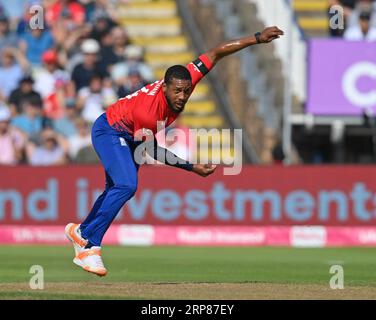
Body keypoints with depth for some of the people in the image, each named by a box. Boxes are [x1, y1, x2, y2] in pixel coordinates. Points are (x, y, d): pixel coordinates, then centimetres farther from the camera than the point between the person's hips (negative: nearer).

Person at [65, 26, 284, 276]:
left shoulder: (186, 80, -25)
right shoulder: (147, 110, -39)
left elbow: (216, 53, -18)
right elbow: (153, 152, -26)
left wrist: (257, 38, -22)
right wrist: (193, 168, -25)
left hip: (129, 137, 8)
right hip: (108, 132, -8)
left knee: (118, 189, 20)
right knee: (127, 185, -28)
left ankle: (81, 231, 41)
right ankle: (89, 245, -22)